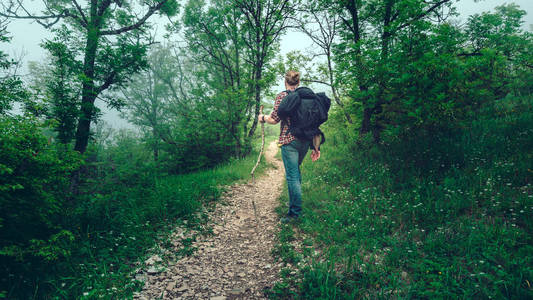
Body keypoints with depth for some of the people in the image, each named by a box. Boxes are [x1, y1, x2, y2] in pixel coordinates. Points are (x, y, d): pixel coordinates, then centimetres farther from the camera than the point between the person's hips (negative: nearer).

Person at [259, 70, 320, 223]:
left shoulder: (282, 96, -4)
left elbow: (274, 119, -9)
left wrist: (263, 118, 13)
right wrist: (315, 146, 11)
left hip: (289, 140, -6)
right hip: (306, 140, 6)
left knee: (292, 176, -2)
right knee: (296, 169, 25)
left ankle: (295, 213, 2)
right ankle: (295, 201, 35)